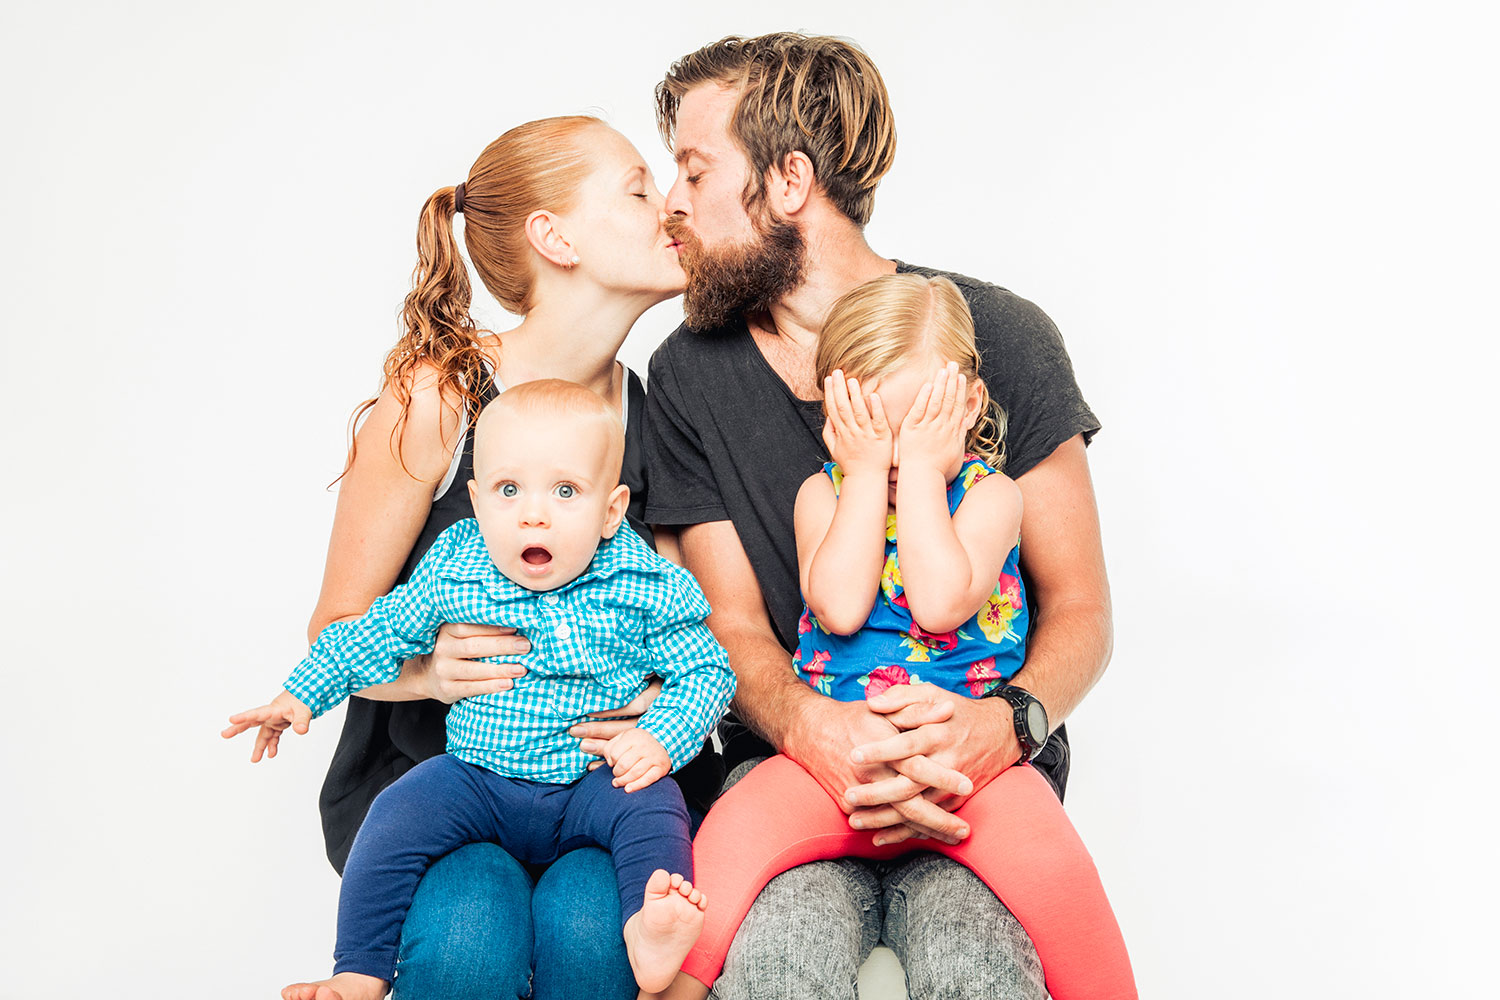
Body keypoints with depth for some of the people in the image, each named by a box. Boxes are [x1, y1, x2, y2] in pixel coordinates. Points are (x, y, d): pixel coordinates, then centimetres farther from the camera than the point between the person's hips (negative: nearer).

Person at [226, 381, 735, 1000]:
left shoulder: (644, 590, -10)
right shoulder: (452, 573, -4)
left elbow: (705, 672, -3)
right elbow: (380, 631, 12)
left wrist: (662, 740, -20)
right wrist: (303, 694, 8)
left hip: (596, 784, -2)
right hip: (477, 781, 2)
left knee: (652, 807, -29)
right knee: (396, 818, -18)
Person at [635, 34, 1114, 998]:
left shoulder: (997, 336, -2)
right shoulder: (689, 375, 5)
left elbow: (1080, 608, -1)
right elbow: (733, 622, 2)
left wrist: (1004, 721, -24)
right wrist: (811, 726, -22)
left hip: (978, 768, -1)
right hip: (792, 757, 1)